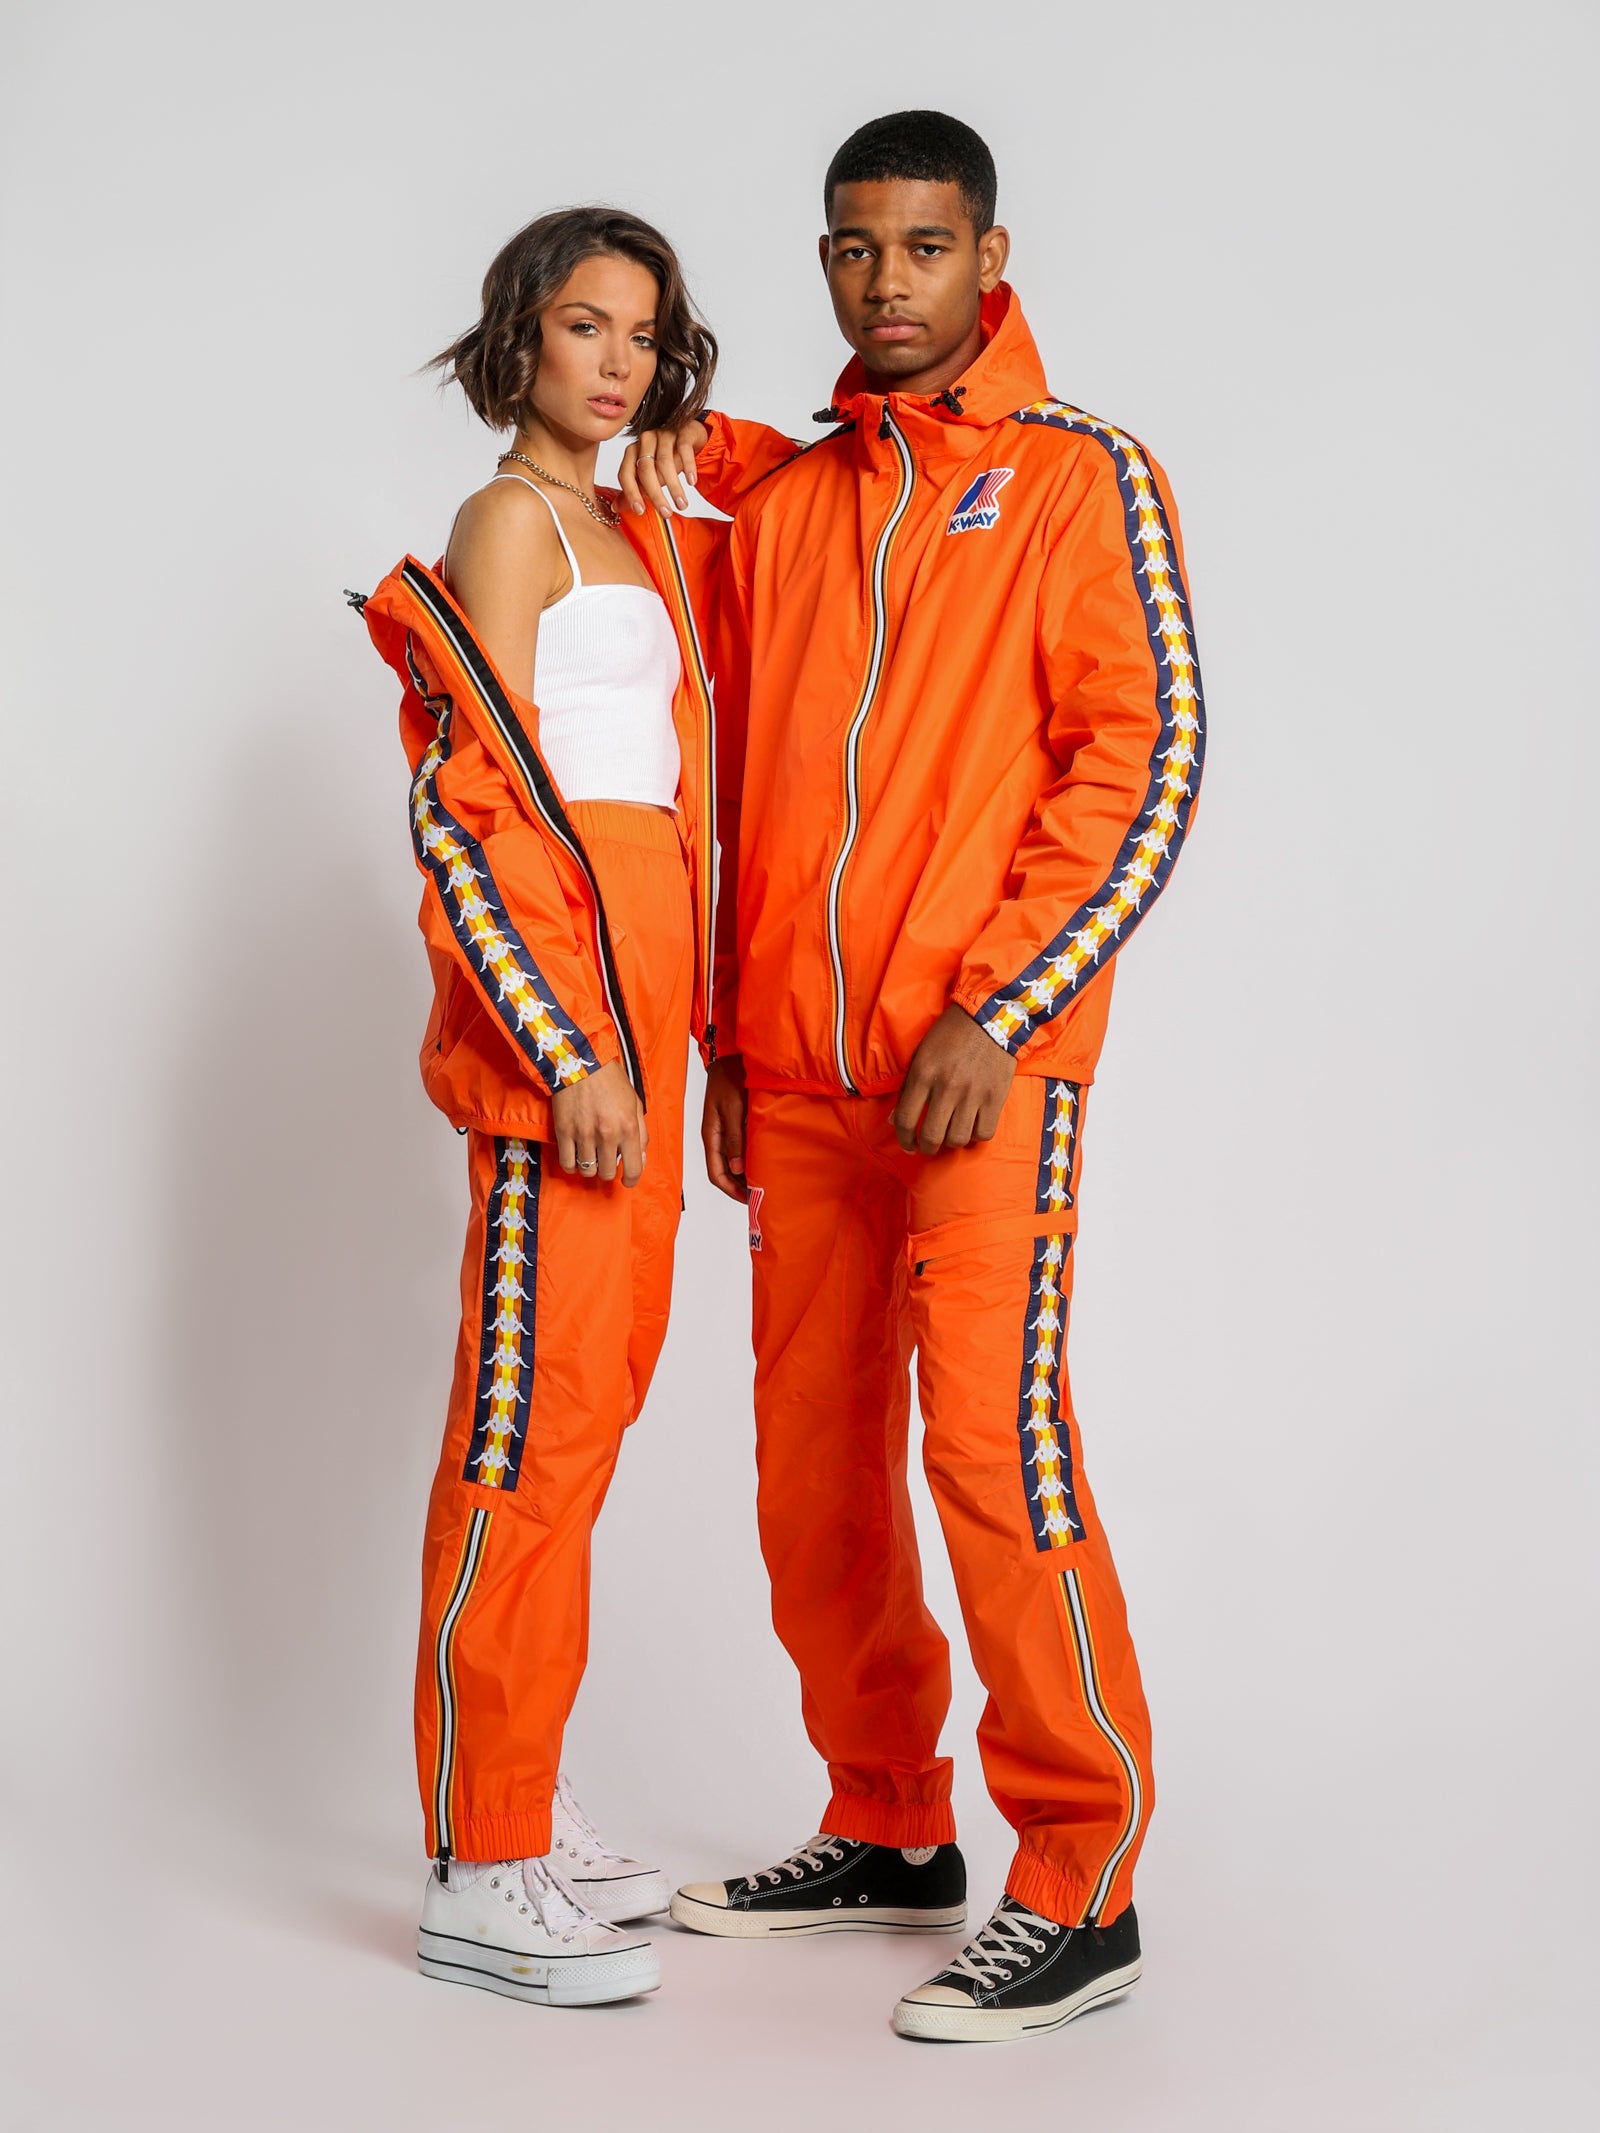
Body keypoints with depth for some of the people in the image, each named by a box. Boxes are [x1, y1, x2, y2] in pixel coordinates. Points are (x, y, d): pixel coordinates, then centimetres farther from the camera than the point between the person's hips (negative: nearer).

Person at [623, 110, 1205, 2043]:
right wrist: (731, 1035, 15)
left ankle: (1081, 1886, 0)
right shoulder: (781, 502, 15)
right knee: (814, 1462, 9)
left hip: (985, 1058, -6)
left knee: (992, 1439, -11)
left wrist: (995, 1014, -15)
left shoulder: (1082, 480, -1)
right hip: (801, 1069, 6)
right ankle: (887, 1834, 23)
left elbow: (1147, 758, -8)